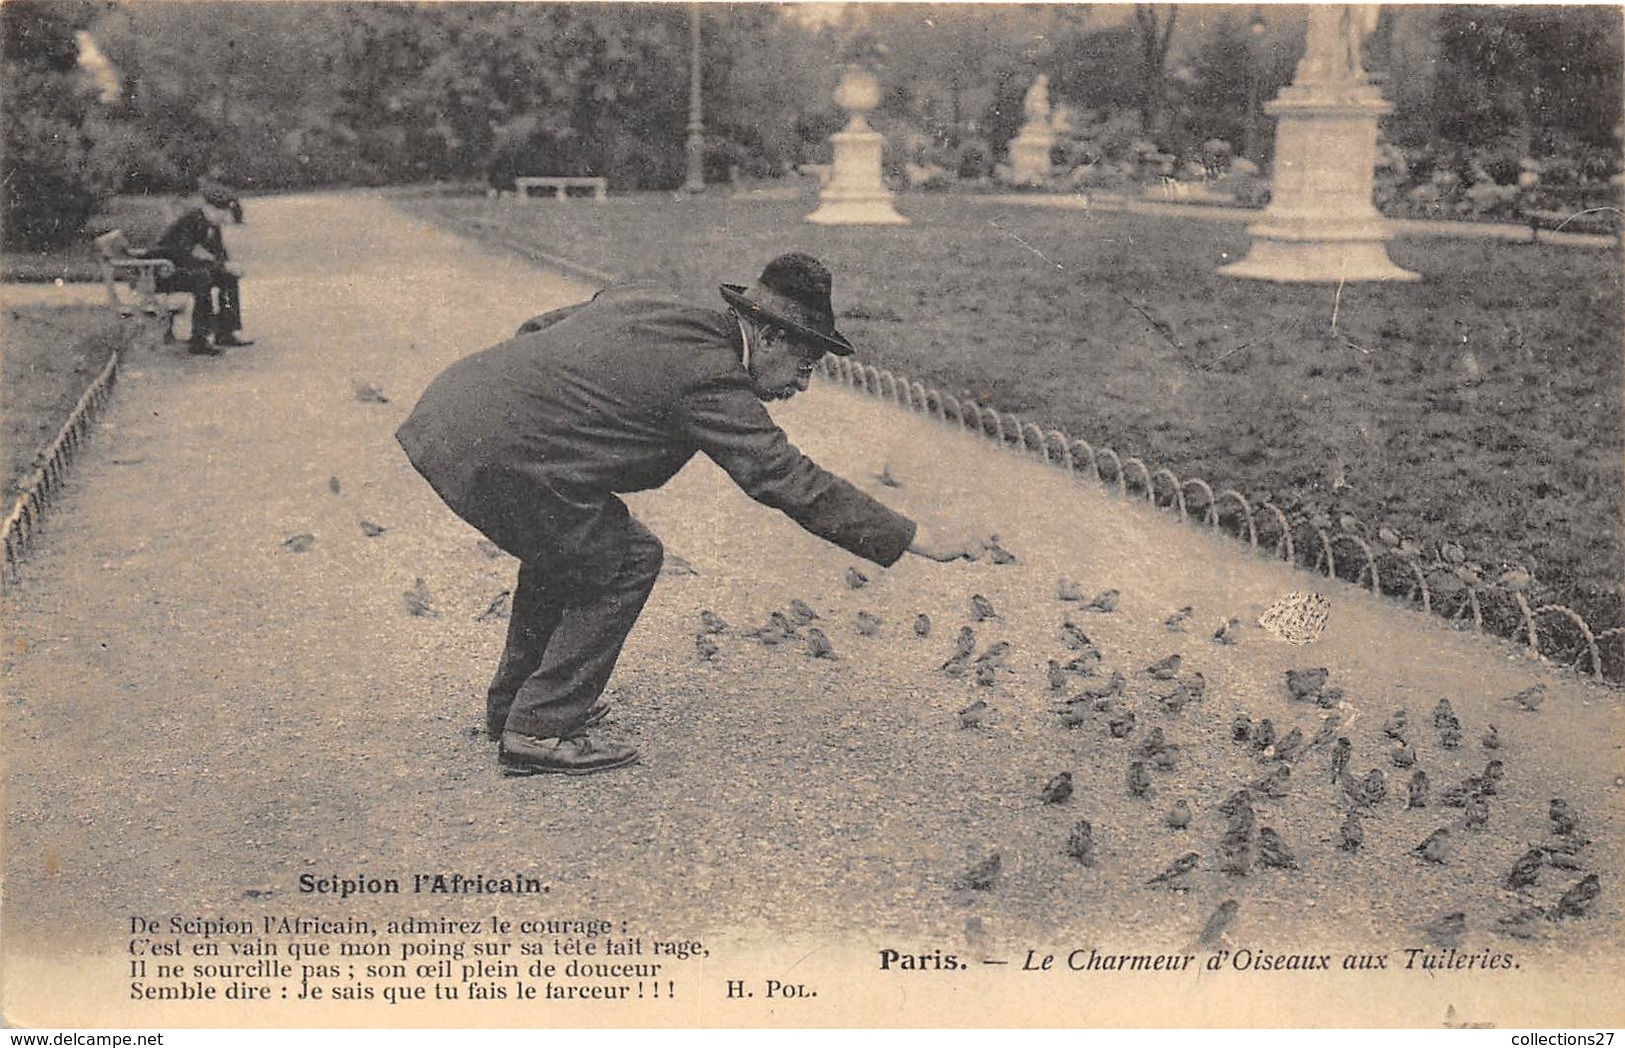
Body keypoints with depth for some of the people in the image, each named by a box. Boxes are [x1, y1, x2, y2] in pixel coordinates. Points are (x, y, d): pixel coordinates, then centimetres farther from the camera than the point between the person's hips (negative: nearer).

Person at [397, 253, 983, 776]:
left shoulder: (644, 300, 15)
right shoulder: (710, 377, -10)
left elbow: (535, 329, 25)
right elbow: (788, 480, -12)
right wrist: (918, 540, -8)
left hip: (442, 416, 10)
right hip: (495, 458, -10)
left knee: (565, 544, 26)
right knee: (624, 562, 2)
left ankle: (513, 701, 38)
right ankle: (538, 732, 6)